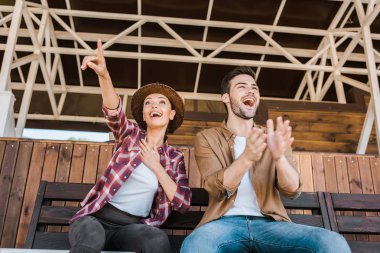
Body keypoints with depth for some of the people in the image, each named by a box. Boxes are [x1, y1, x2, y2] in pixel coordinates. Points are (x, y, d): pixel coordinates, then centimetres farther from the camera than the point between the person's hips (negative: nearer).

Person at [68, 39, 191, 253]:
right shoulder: (130, 134, 7)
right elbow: (113, 111, -16)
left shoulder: (174, 158, 10)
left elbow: (183, 203, 0)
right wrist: (104, 75, -36)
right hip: (97, 216, -1)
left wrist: (156, 167, -5)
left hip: (132, 225, 2)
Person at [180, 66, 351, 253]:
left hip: (268, 223, 2)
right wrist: (247, 157, -28)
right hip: (225, 223, -2)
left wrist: (279, 157, -22)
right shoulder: (206, 138, 7)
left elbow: (292, 190, 0)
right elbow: (217, 188, -9)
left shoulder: (272, 138, 14)